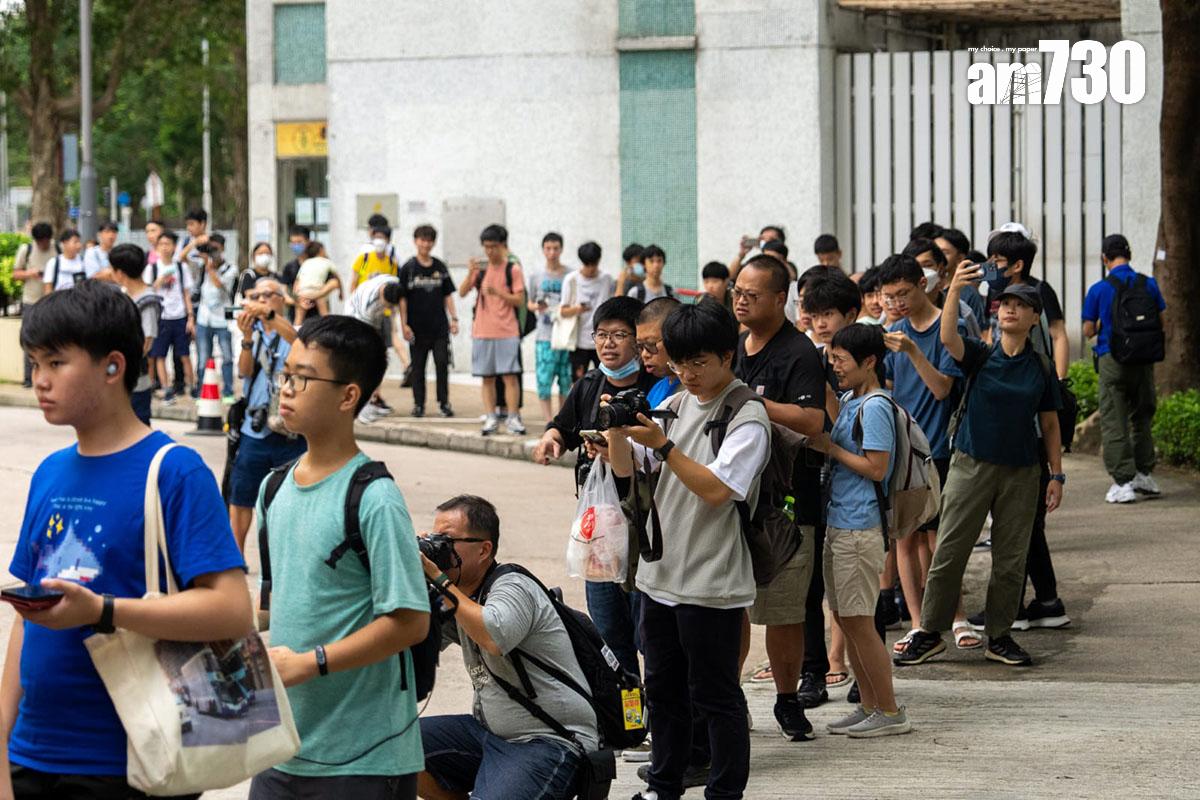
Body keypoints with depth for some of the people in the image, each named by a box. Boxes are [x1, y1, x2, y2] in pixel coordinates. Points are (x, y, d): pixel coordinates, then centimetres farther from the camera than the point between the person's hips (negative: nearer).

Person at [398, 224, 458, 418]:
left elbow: (448, 295, 12)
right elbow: (402, 298, -1)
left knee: (442, 363, -3)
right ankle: (418, 404, 11)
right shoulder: (408, 268, 0)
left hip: (439, 325, 1)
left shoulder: (440, 267, 7)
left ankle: (444, 402, 6)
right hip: (418, 327, -1)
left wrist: (454, 318, 4)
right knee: (418, 366, 4)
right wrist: (404, 324, -7)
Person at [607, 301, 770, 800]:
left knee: (714, 694, 1)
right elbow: (626, 468, 10)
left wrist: (663, 445, -26)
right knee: (663, 685, 17)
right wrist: (617, 430, -9)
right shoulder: (675, 404, 11)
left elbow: (716, 489, -21)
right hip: (660, 572, 7)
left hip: (711, 584, -7)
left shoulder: (747, 417, -11)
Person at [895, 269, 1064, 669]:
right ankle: (930, 633, 9)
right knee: (948, 552, -1)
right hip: (973, 465, -2)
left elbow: (1049, 425, 10)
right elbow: (948, 337, -22)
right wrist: (954, 290, -36)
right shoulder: (980, 356, -1)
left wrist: (1057, 475, 5)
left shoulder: (1040, 369, 4)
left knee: (1011, 558, 6)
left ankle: (999, 636, 18)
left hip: (1021, 471, 2)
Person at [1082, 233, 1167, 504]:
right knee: (1142, 418, 18)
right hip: (1143, 360, 3)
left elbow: (1089, 331, -2)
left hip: (1111, 359, -3)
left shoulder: (1098, 290, -7)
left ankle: (1123, 482, -3)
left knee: (1114, 422, 1)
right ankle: (1145, 475, 23)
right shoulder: (1149, 285, 0)